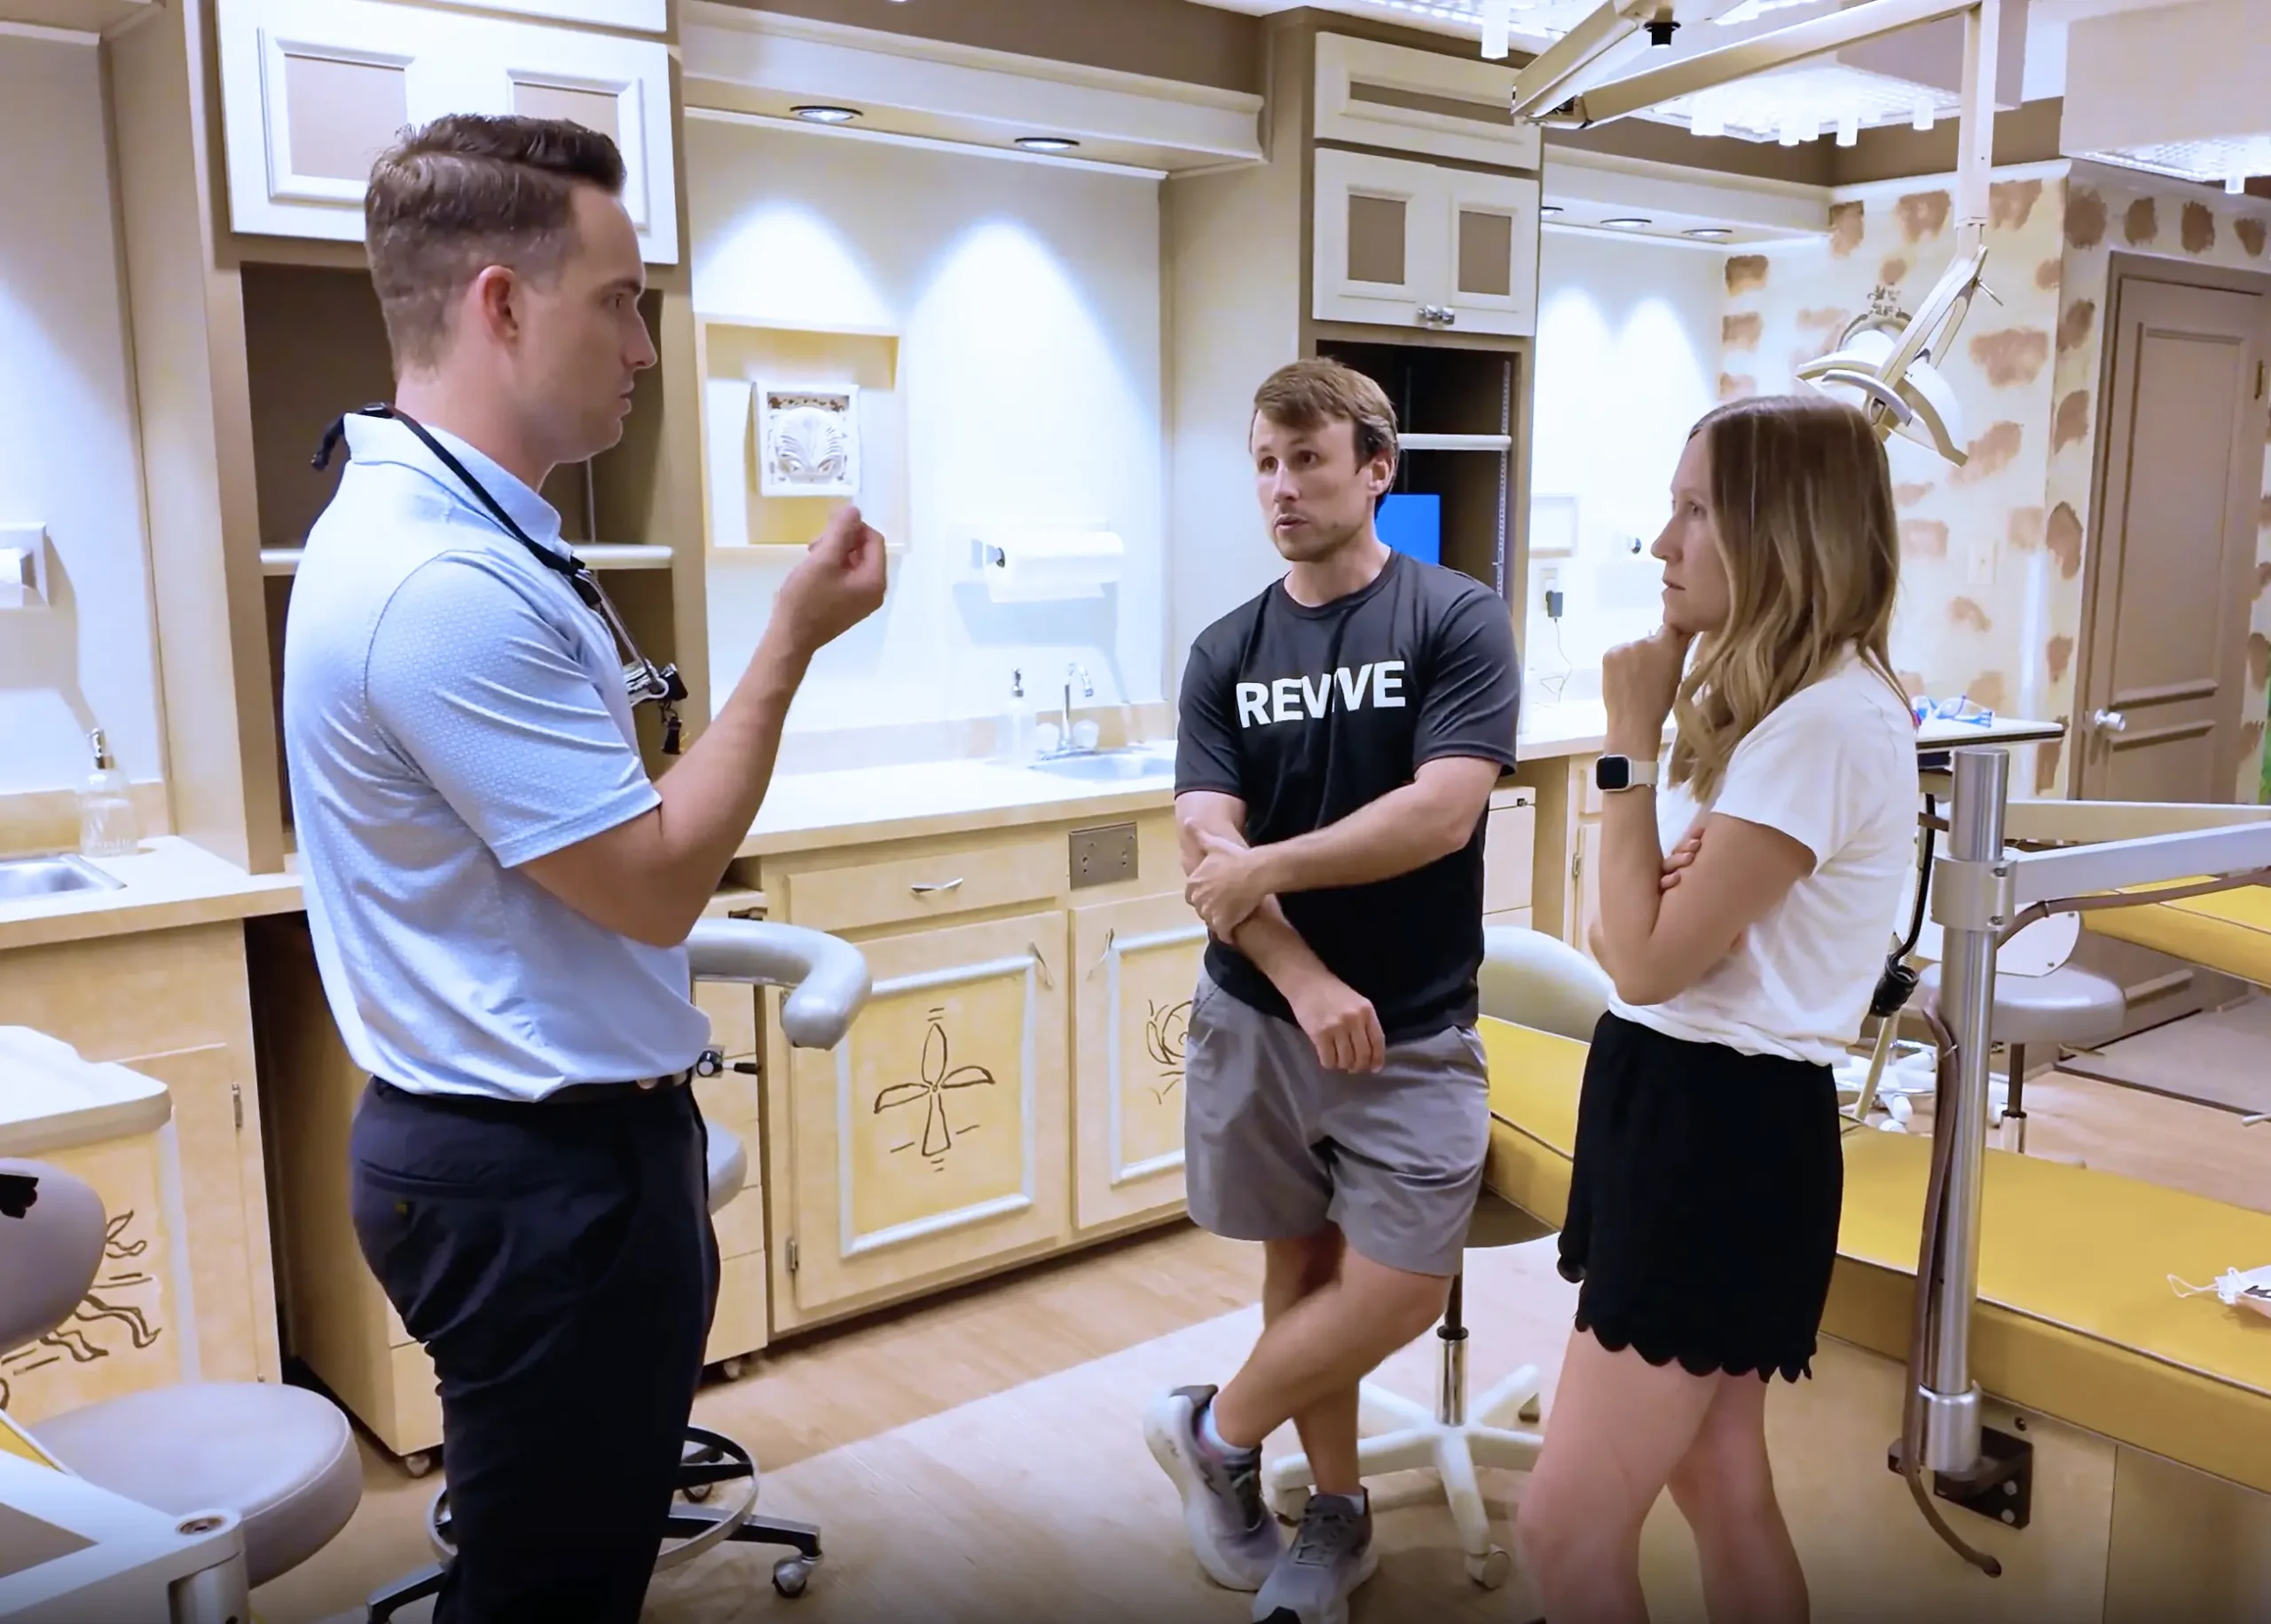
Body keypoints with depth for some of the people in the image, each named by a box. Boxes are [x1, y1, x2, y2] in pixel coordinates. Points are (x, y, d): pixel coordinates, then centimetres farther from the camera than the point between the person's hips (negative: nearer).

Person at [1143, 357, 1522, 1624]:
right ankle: (1338, 1515, 32)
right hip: (1256, 1017, 3)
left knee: (1399, 1287, -6)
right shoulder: (1228, 652, 4)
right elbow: (1208, 844, -5)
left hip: (1413, 1029, -2)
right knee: (1303, 1262, 12)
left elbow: (1441, 812, -17)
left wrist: (1265, 868, -14)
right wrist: (1305, 980, -18)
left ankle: (1218, 1434, 20)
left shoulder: (1458, 619, -6)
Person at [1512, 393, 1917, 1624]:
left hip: (1722, 1126, -10)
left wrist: (1633, 743, -15)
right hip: (1687, 1103, 10)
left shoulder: (1830, 721, -21)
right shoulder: (1772, 702, 12)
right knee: (1719, 1489, 20)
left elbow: (1648, 961, -21)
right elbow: (1648, 936, 9)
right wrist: (1666, 716, -1)